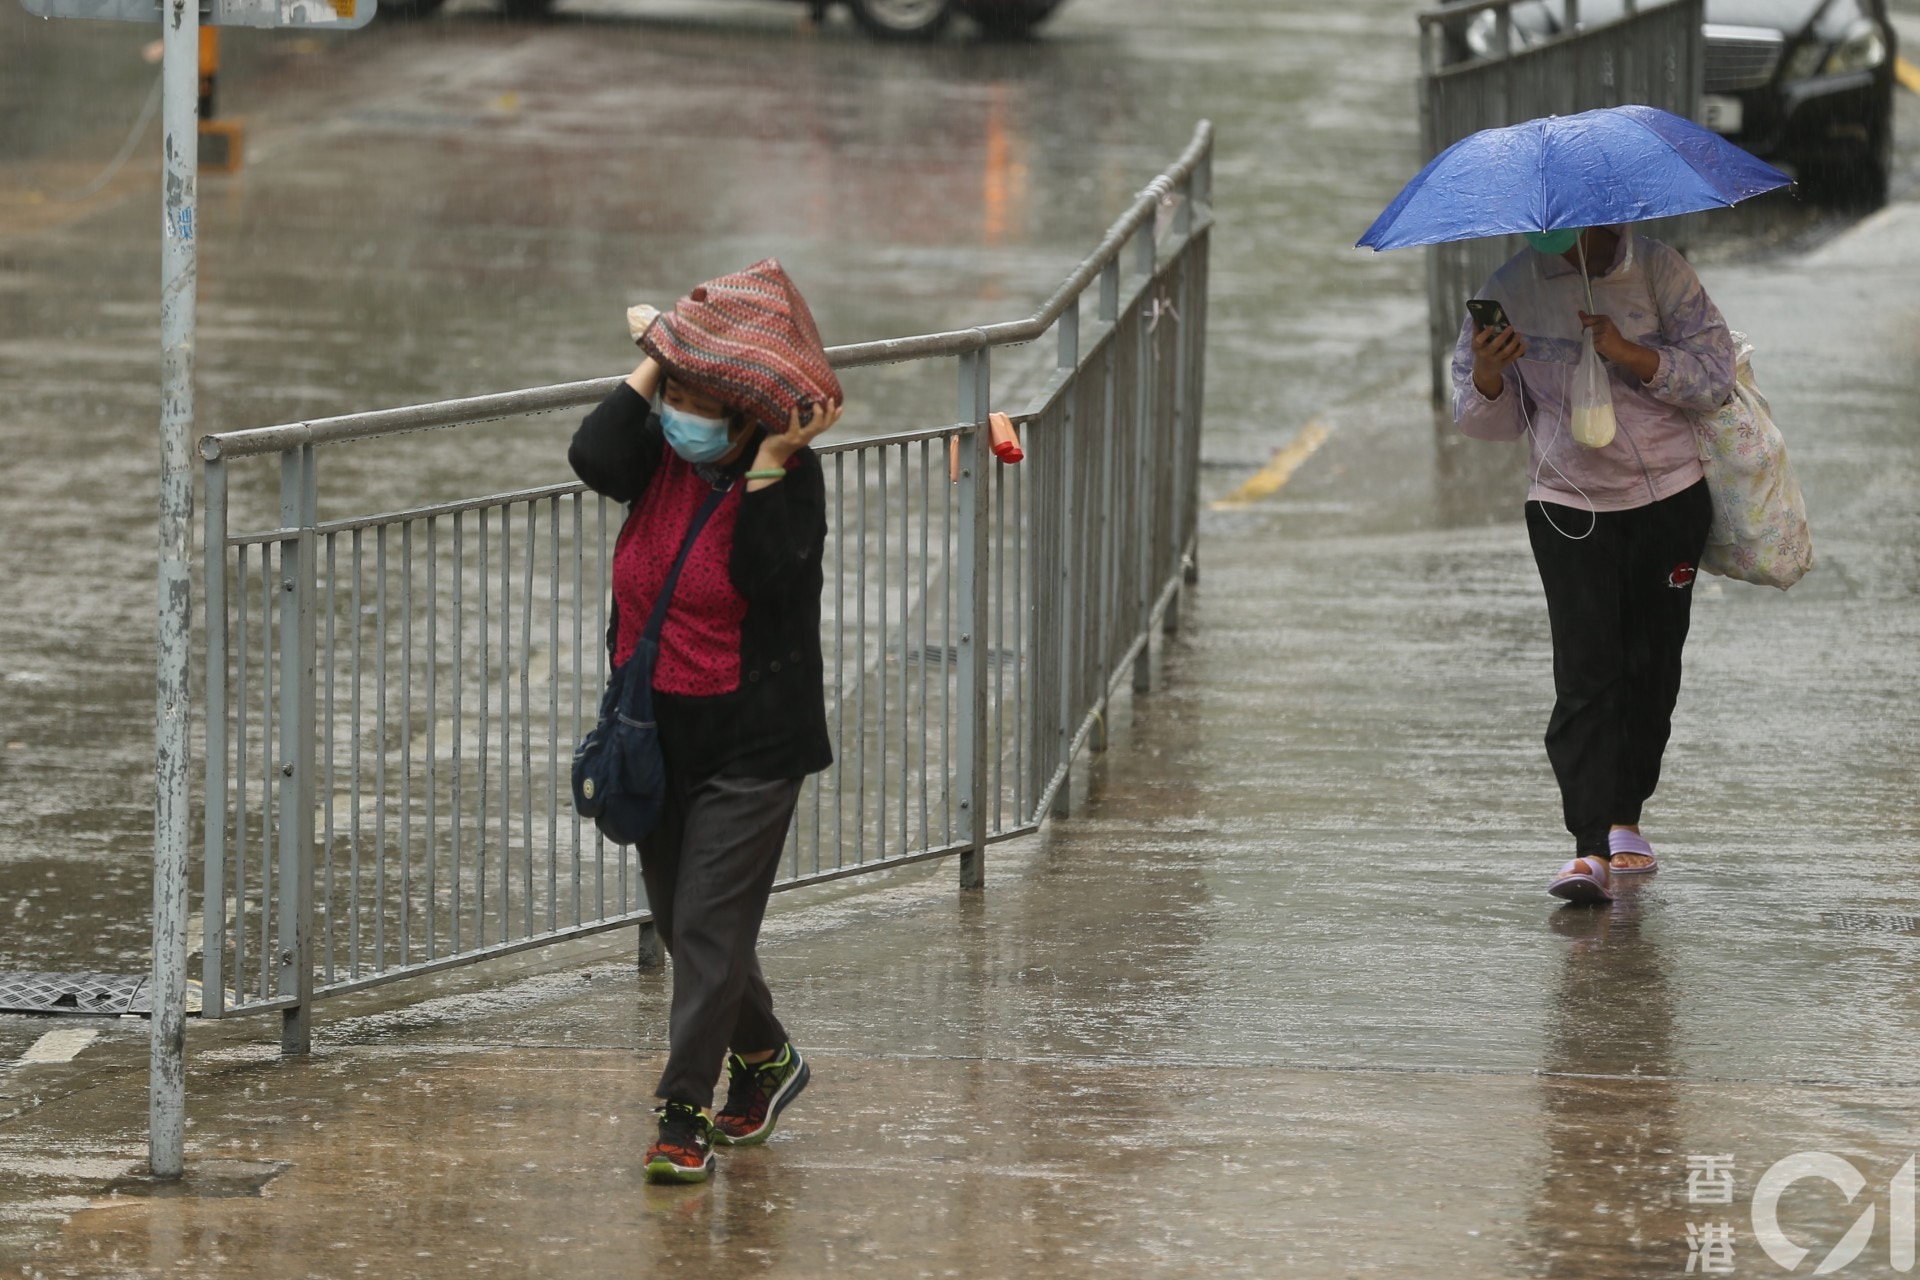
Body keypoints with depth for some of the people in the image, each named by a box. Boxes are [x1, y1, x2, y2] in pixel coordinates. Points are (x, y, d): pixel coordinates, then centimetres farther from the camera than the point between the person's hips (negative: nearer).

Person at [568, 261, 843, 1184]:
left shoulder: (790, 477, -11)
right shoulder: (662, 455, 2)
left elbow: (767, 574, -26)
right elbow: (594, 459, -20)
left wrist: (768, 464, -26)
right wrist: (649, 367, -13)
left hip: (748, 745, -6)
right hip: (659, 734, 6)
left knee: (709, 926, -8)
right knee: (682, 923, 16)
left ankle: (685, 1116, -3)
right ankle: (764, 1057, 38)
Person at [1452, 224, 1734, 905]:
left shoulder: (1659, 271, -4)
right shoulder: (1511, 290, -1)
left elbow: (1715, 375, -7)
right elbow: (1485, 422, 4)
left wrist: (1630, 354, -20)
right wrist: (1487, 376, -19)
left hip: (1668, 500, 1)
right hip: (1569, 509, -1)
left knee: (1652, 668, 9)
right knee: (1585, 674, -13)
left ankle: (1624, 817, 27)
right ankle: (1590, 848, -18)